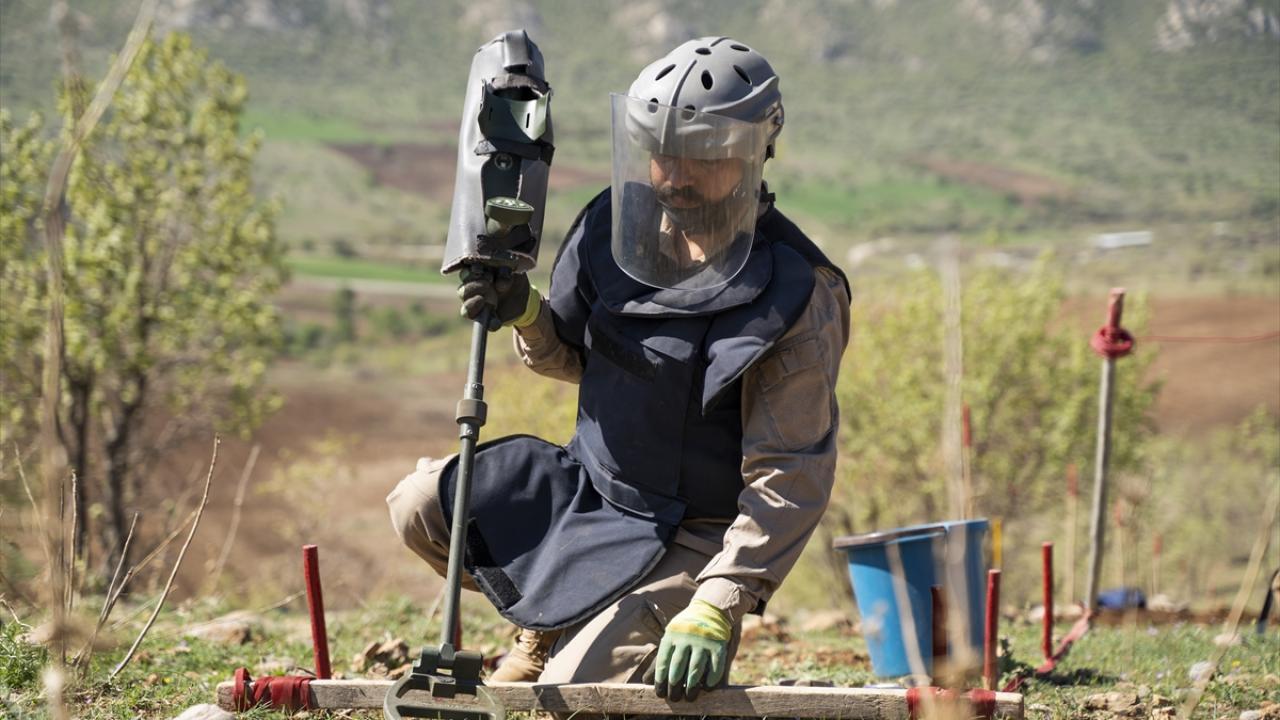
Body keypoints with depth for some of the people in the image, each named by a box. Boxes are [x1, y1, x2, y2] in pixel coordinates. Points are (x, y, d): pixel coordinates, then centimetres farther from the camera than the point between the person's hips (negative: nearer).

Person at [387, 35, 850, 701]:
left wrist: (716, 609, -32)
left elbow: (790, 479, -25)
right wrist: (526, 315, -13)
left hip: (688, 538, -7)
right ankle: (548, 622, 19)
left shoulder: (795, 299, -23)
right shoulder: (617, 224, -6)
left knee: (569, 695, -21)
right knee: (420, 506, -1)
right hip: (589, 485, 7)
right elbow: (572, 357, 12)